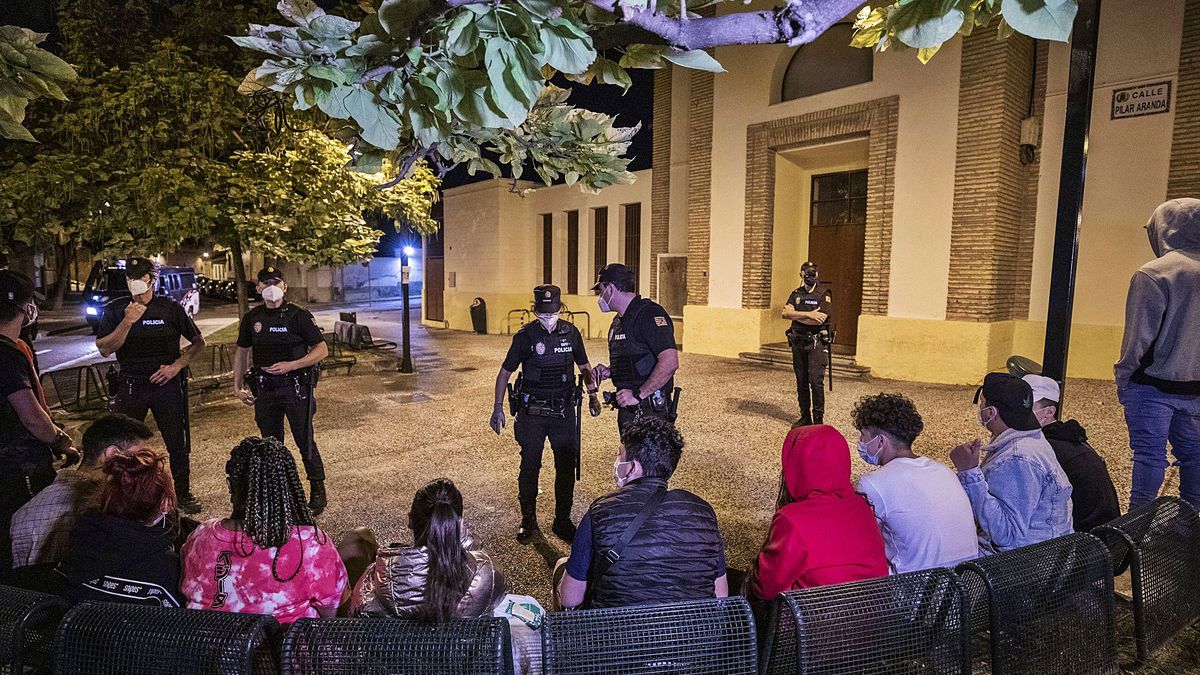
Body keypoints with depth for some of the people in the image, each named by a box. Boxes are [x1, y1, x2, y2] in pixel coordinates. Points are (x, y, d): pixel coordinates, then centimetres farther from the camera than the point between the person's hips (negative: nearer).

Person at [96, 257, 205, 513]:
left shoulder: (170, 308, -2)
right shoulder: (115, 310, 1)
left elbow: (198, 342, 4)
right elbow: (105, 349, -7)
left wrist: (176, 365, -8)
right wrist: (128, 322, -18)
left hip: (167, 384, -1)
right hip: (131, 385, 1)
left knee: (178, 443, 4)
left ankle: (183, 493, 19)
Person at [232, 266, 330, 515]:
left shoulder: (299, 315, -6)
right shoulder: (252, 318, 8)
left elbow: (322, 350, -8)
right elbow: (241, 352, 19)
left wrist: (291, 365, -18)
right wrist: (237, 386, 13)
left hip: (295, 388, -4)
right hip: (264, 390, 5)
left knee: (305, 442, -2)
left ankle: (318, 492, 10)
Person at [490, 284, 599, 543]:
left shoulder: (571, 333, 1)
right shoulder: (525, 335, -5)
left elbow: (584, 366, 15)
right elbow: (505, 372, 2)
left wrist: (592, 394, 1)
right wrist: (498, 408, -2)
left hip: (564, 411, 2)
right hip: (531, 411, -2)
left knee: (567, 467, 7)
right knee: (529, 466, 6)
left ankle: (563, 521, 23)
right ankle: (528, 520, 24)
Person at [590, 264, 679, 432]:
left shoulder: (649, 314, -14)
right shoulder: (618, 322, 17)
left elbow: (670, 362, -24)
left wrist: (638, 394, -22)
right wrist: (610, 372, 8)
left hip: (649, 412, -9)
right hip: (626, 410, 9)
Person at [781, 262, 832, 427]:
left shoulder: (824, 293, -3)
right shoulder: (796, 294, 11)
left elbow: (820, 319, -16)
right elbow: (785, 313, -5)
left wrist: (796, 316, -7)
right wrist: (808, 315, -15)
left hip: (817, 341, -5)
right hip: (798, 342, 5)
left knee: (816, 379, -11)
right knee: (801, 381, 9)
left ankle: (818, 419, -3)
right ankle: (805, 417, 18)